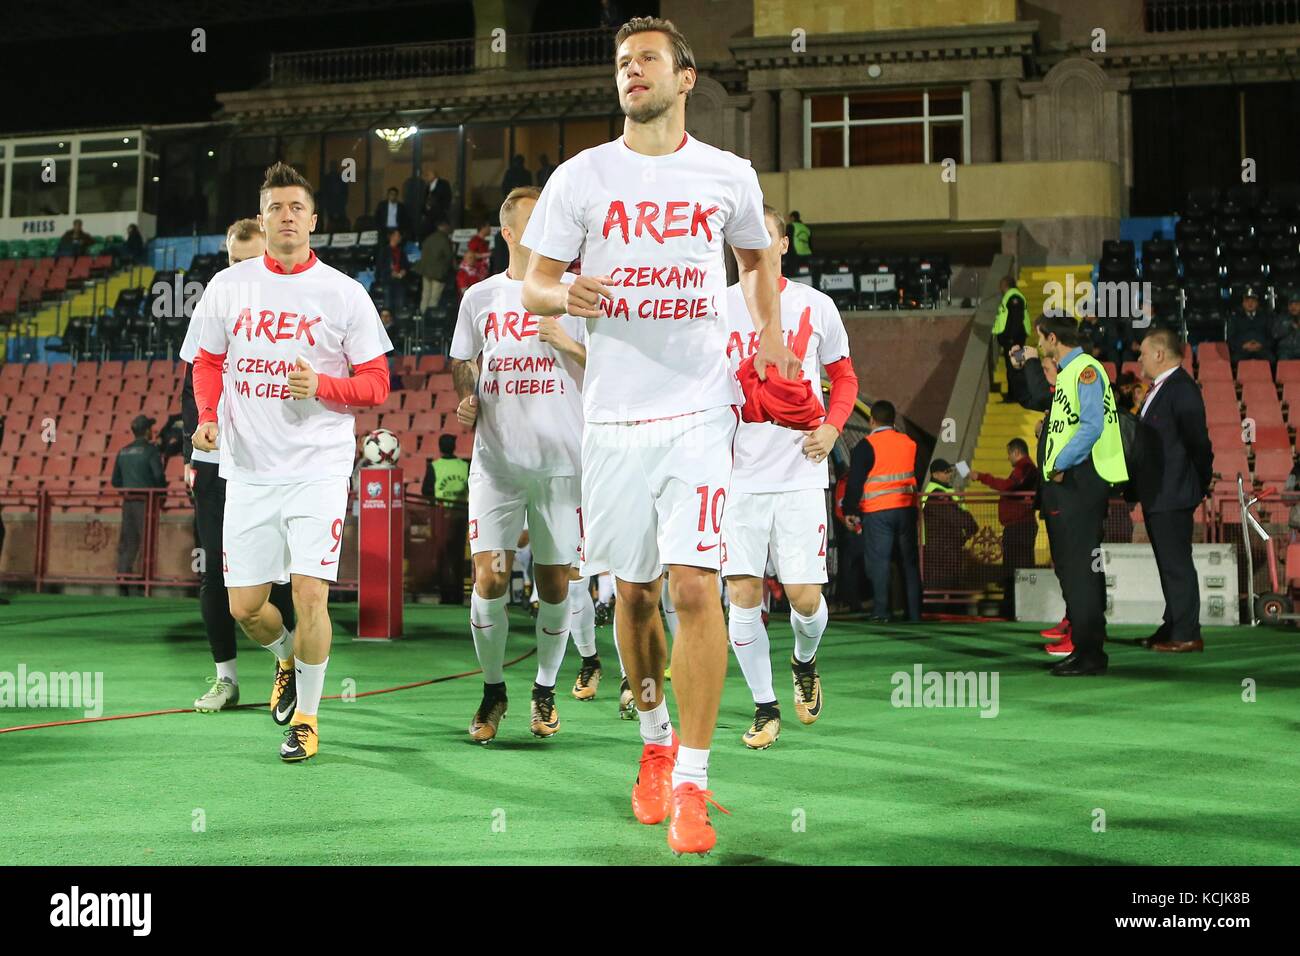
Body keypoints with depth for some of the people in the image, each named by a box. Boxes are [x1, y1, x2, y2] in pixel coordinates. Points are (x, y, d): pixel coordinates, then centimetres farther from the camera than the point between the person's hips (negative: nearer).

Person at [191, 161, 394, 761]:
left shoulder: (344, 294, -1)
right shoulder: (228, 286, 7)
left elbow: (376, 383, 1)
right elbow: (209, 362, 18)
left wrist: (321, 385, -17)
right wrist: (207, 416, 0)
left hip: (318, 469, -3)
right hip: (248, 470, 3)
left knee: (309, 594, -11)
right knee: (244, 606, 5)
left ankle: (306, 716, 9)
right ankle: (287, 657, 39)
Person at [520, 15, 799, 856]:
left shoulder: (729, 176, 6)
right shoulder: (581, 177, 4)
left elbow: (757, 257, 25)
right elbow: (533, 286, 5)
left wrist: (771, 331, 14)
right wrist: (566, 295, -16)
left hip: (700, 408, -1)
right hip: (614, 413, 1)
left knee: (695, 585, -12)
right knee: (634, 591, 10)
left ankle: (691, 785, -6)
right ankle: (656, 740, 33)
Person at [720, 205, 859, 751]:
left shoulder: (815, 306, 4)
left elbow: (844, 376, 14)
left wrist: (831, 427, -3)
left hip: (799, 473, -1)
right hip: (738, 474, 1)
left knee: (804, 596, -4)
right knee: (742, 593, -4)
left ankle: (804, 663, 30)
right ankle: (765, 708, 12)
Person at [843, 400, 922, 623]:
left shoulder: (866, 445, -7)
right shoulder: (909, 443, 9)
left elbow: (855, 481, -7)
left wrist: (850, 511, 0)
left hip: (877, 512, -4)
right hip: (906, 509, 4)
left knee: (878, 561, -2)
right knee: (909, 561, 8)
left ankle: (881, 611, -7)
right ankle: (914, 611, 7)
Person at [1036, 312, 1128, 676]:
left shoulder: (1085, 369, -12)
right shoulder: (1067, 372, 18)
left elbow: (1092, 426, -22)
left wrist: (1061, 464, -18)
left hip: (1080, 480, -10)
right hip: (1063, 482, 10)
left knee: (1081, 569, -9)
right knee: (1069, 568, 13)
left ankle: (1089, 653, -6)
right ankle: (1083, 648, 19)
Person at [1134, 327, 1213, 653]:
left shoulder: (1182, 390, -17)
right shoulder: (1159, 389, 16)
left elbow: (1198, 442, -17)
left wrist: (1202, 484, -8)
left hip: (1172, 496, -10)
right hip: (1156, 495, 10)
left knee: (1177, 564, -6)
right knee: (1169, 564, 16)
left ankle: (1186, 634, -1)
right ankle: (1175, 627, 25)